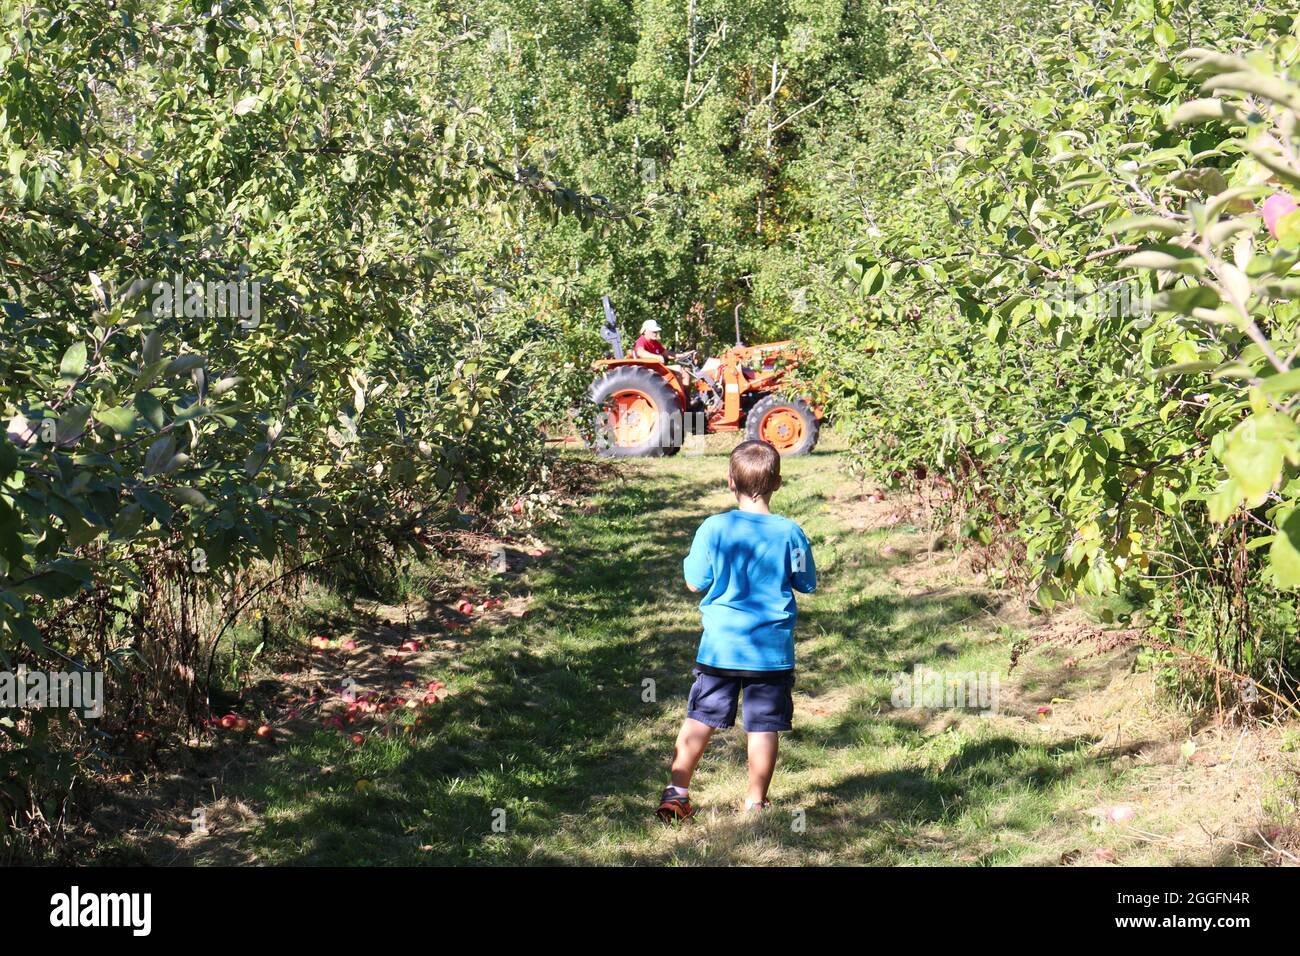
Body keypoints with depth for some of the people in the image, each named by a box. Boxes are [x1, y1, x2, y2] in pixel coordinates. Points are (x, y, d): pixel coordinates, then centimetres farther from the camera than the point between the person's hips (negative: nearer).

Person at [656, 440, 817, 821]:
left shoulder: (713, 528, -8)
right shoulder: (790, 532, -6)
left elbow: (695, 582, -1)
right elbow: (807, 584, 5)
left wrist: (691, 558, 16)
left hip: (720, 647, 1)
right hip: (772, 650, 0)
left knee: (700, 719, 11)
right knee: (765, 725, 7)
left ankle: (677, 791, 13)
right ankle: (756, 801, 11)